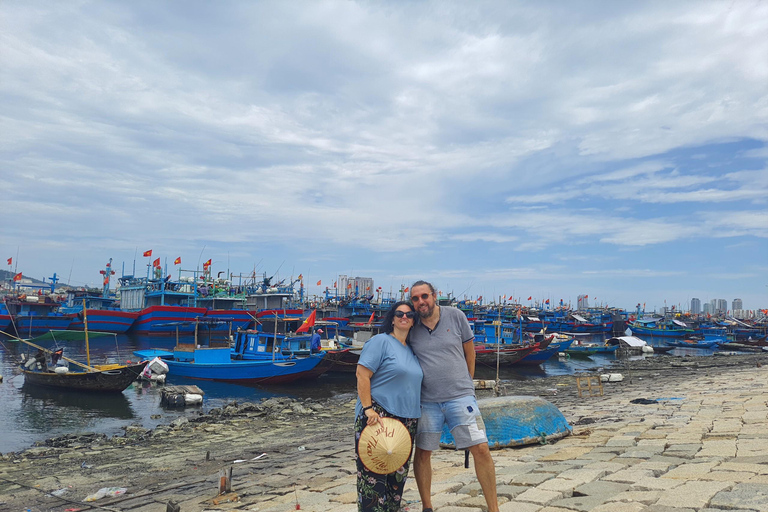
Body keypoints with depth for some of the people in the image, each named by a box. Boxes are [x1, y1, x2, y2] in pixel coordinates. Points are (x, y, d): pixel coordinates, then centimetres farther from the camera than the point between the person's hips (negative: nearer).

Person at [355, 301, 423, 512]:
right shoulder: (380, 341, -7)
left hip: (407, 421, 8)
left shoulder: (411, 350, 16)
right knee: (374, 473, -5)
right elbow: (362, 375, -14)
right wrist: (368, 408, -21)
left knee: (398, 472, 14)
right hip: (378, 417, -8)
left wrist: (413, 417, 20)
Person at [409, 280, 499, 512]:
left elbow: (469, 351, 9)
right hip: (427, 401, 1)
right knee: (422, 453, 6)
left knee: (481, 449, -5)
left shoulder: (455, 316, -2)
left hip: (460, 396, -1)